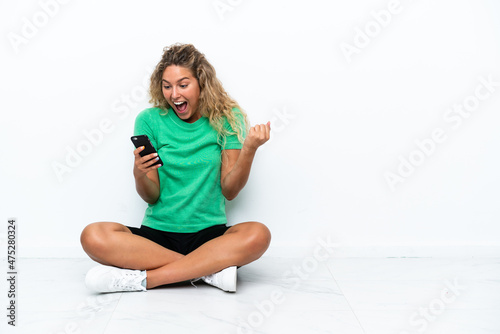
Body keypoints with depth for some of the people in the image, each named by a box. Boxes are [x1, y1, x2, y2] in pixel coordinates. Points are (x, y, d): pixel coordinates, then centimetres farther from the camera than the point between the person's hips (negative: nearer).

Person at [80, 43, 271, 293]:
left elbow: (229, 190, -2)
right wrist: (140, 175, -21)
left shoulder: (226, 118, 2)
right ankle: (210, 269, -24)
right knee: (93, 237, -26)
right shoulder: (150, 120, 2)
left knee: (258, 235, -32)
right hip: (157, 232, 1)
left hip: (210, 234, -1)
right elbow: (151, 196, 1)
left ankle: (143, 278, -25)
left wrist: (249, 150, -17)